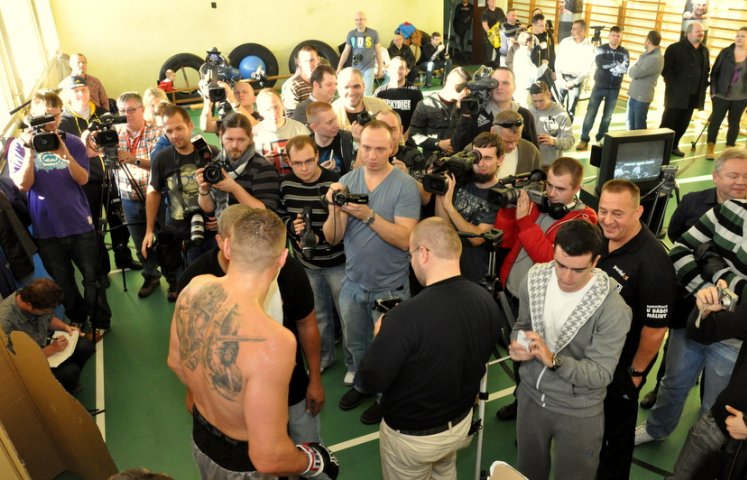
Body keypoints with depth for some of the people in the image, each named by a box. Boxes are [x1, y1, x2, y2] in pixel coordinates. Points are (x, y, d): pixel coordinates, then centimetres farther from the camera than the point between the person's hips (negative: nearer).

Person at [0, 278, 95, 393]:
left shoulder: (37, 299, -15)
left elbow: (50, 318, 8)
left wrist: (64, 326, -10)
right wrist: (51, 349, -28)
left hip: (45, 344, 7)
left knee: (86, 346, -12)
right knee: (70, 372, -25)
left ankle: (69, 381, 13)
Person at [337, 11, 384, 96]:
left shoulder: (373, 33, -4)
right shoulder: (351, 34, 3)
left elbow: (378, 52, 4)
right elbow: (346, 52, 7)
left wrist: (380, 68, 5)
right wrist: (339, 67, 2)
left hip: (369, 67, -2)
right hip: (355, 67, 3)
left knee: (367, 93, -5)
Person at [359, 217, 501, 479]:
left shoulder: (406, 315, -36)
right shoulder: (487, 301, -15)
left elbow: (371, 381, -25)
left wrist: (382, 335, -8)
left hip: (412, 436, -5)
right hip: (462, 423, 5)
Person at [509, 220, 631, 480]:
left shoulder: (613, 309, -25)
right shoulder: (534, 278, -11)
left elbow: (601, 374, -22)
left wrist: (553, 360, -36)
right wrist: (517, 344, -17)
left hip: (578, 412, -4)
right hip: (531, 395, 4)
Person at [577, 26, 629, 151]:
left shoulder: (624, 52, 3)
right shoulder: (600, 49, -2)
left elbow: (625, 69, -12)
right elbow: (600, 64, -21)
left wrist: (607, 66, -16)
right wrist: (616, 63, -15)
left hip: (614, 89, 2)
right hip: (599, 86, -2)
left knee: (607, 116, 9)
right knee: (590, 113, -3)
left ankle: (601, 139, 21)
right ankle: (584, 140, 4)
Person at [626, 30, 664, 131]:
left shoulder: (656, 59, -19)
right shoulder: (646, 54, 11)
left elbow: (635, 73, -22)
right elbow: (633, 72, 13)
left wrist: (632, 69, -1)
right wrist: (634, 70, -7)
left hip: (642, 97, -9)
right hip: (633, 94, 9)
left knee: (639, 127, 0)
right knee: (630, 125, 16)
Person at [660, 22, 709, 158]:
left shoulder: (704, 50, 13)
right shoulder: (674, 48, -5)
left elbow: (706, 70, 20)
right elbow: (666, 69, -10)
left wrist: (704, 86, 8)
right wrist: (674, 85, -16)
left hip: (693, 95, 6)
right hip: (676, 94, -5)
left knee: (683, 124, 10)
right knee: (668, 123, -1)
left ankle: (674, 146, 22)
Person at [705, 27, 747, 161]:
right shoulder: (725, 52, -3)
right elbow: (715, 72, 0)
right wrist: (713, 91, -6)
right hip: (721, 95, -1)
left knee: (734, 123, 10)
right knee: (715, 121, 3)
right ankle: (710, 148, 16)